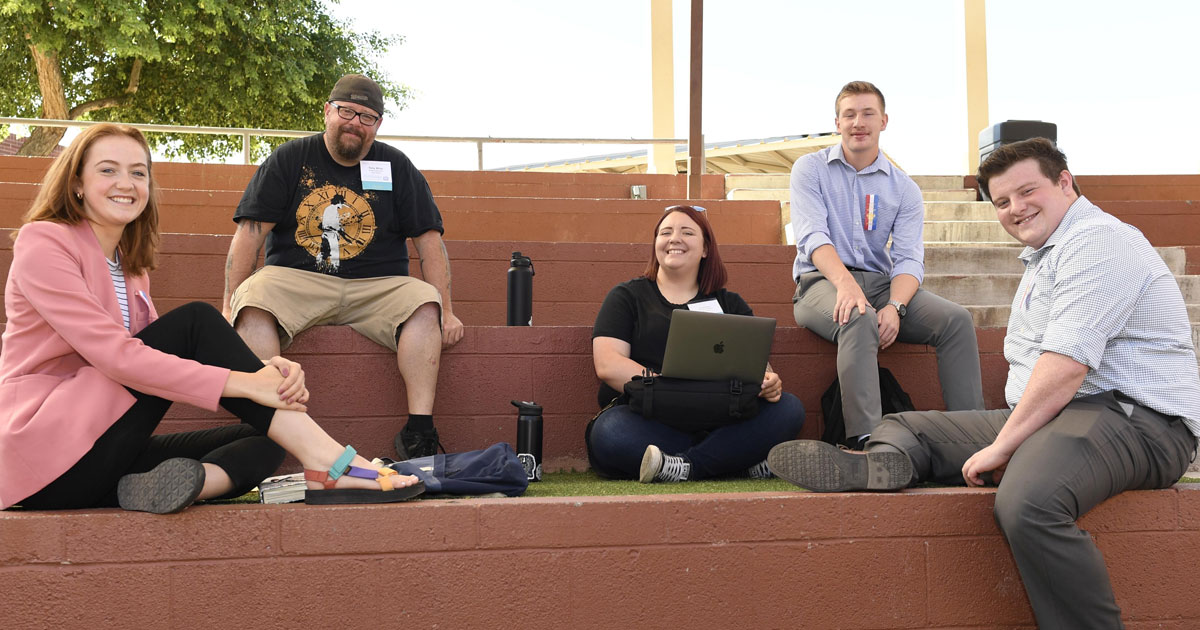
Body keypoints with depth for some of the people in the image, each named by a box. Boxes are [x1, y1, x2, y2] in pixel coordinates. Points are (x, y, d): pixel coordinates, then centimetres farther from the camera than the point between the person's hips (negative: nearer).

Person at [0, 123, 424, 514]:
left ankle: (175, 483, -38)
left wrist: (263, 369, -15)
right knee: (196, 321, -19)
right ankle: (324, 461, -28)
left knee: (264, 439, -7)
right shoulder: (43, 242, -7)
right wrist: (242, 381, -26)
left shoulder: (129, 264, 18)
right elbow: (114, 354, -21)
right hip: (45, 446, -8)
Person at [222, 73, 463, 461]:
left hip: (376, 286, 1)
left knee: (425, 301, -28)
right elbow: (250, 232, 1)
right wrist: (229, 305, -9)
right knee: (254, 300, -32)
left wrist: (445, 313, -3)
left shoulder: (397, 167, 12)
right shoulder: (290, 159, 9)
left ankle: (419, 431, -31)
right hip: (295, 280, -1)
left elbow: (429, 240, 6)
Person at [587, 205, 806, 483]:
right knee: (609, 433, -36)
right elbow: (608, 365, -1)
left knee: (789, 408, -22)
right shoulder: (627, 296, 13)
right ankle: (743, 461, -29)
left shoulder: (730, 303, 22)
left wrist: (766, 381, -14)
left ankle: (688, 466, -27)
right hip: (648, 422, -3)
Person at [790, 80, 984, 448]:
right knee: (859, 318, -37)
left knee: (956, 319, -20)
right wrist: (845, 282, -31)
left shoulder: (903, 188, 11)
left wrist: (894, 306, -24)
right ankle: (865, 442, -43)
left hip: (881, 282, 4)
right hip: (822, 282, -4)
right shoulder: (810, 169, 5)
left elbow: (909, 259, -1)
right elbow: (812, 236, -11)